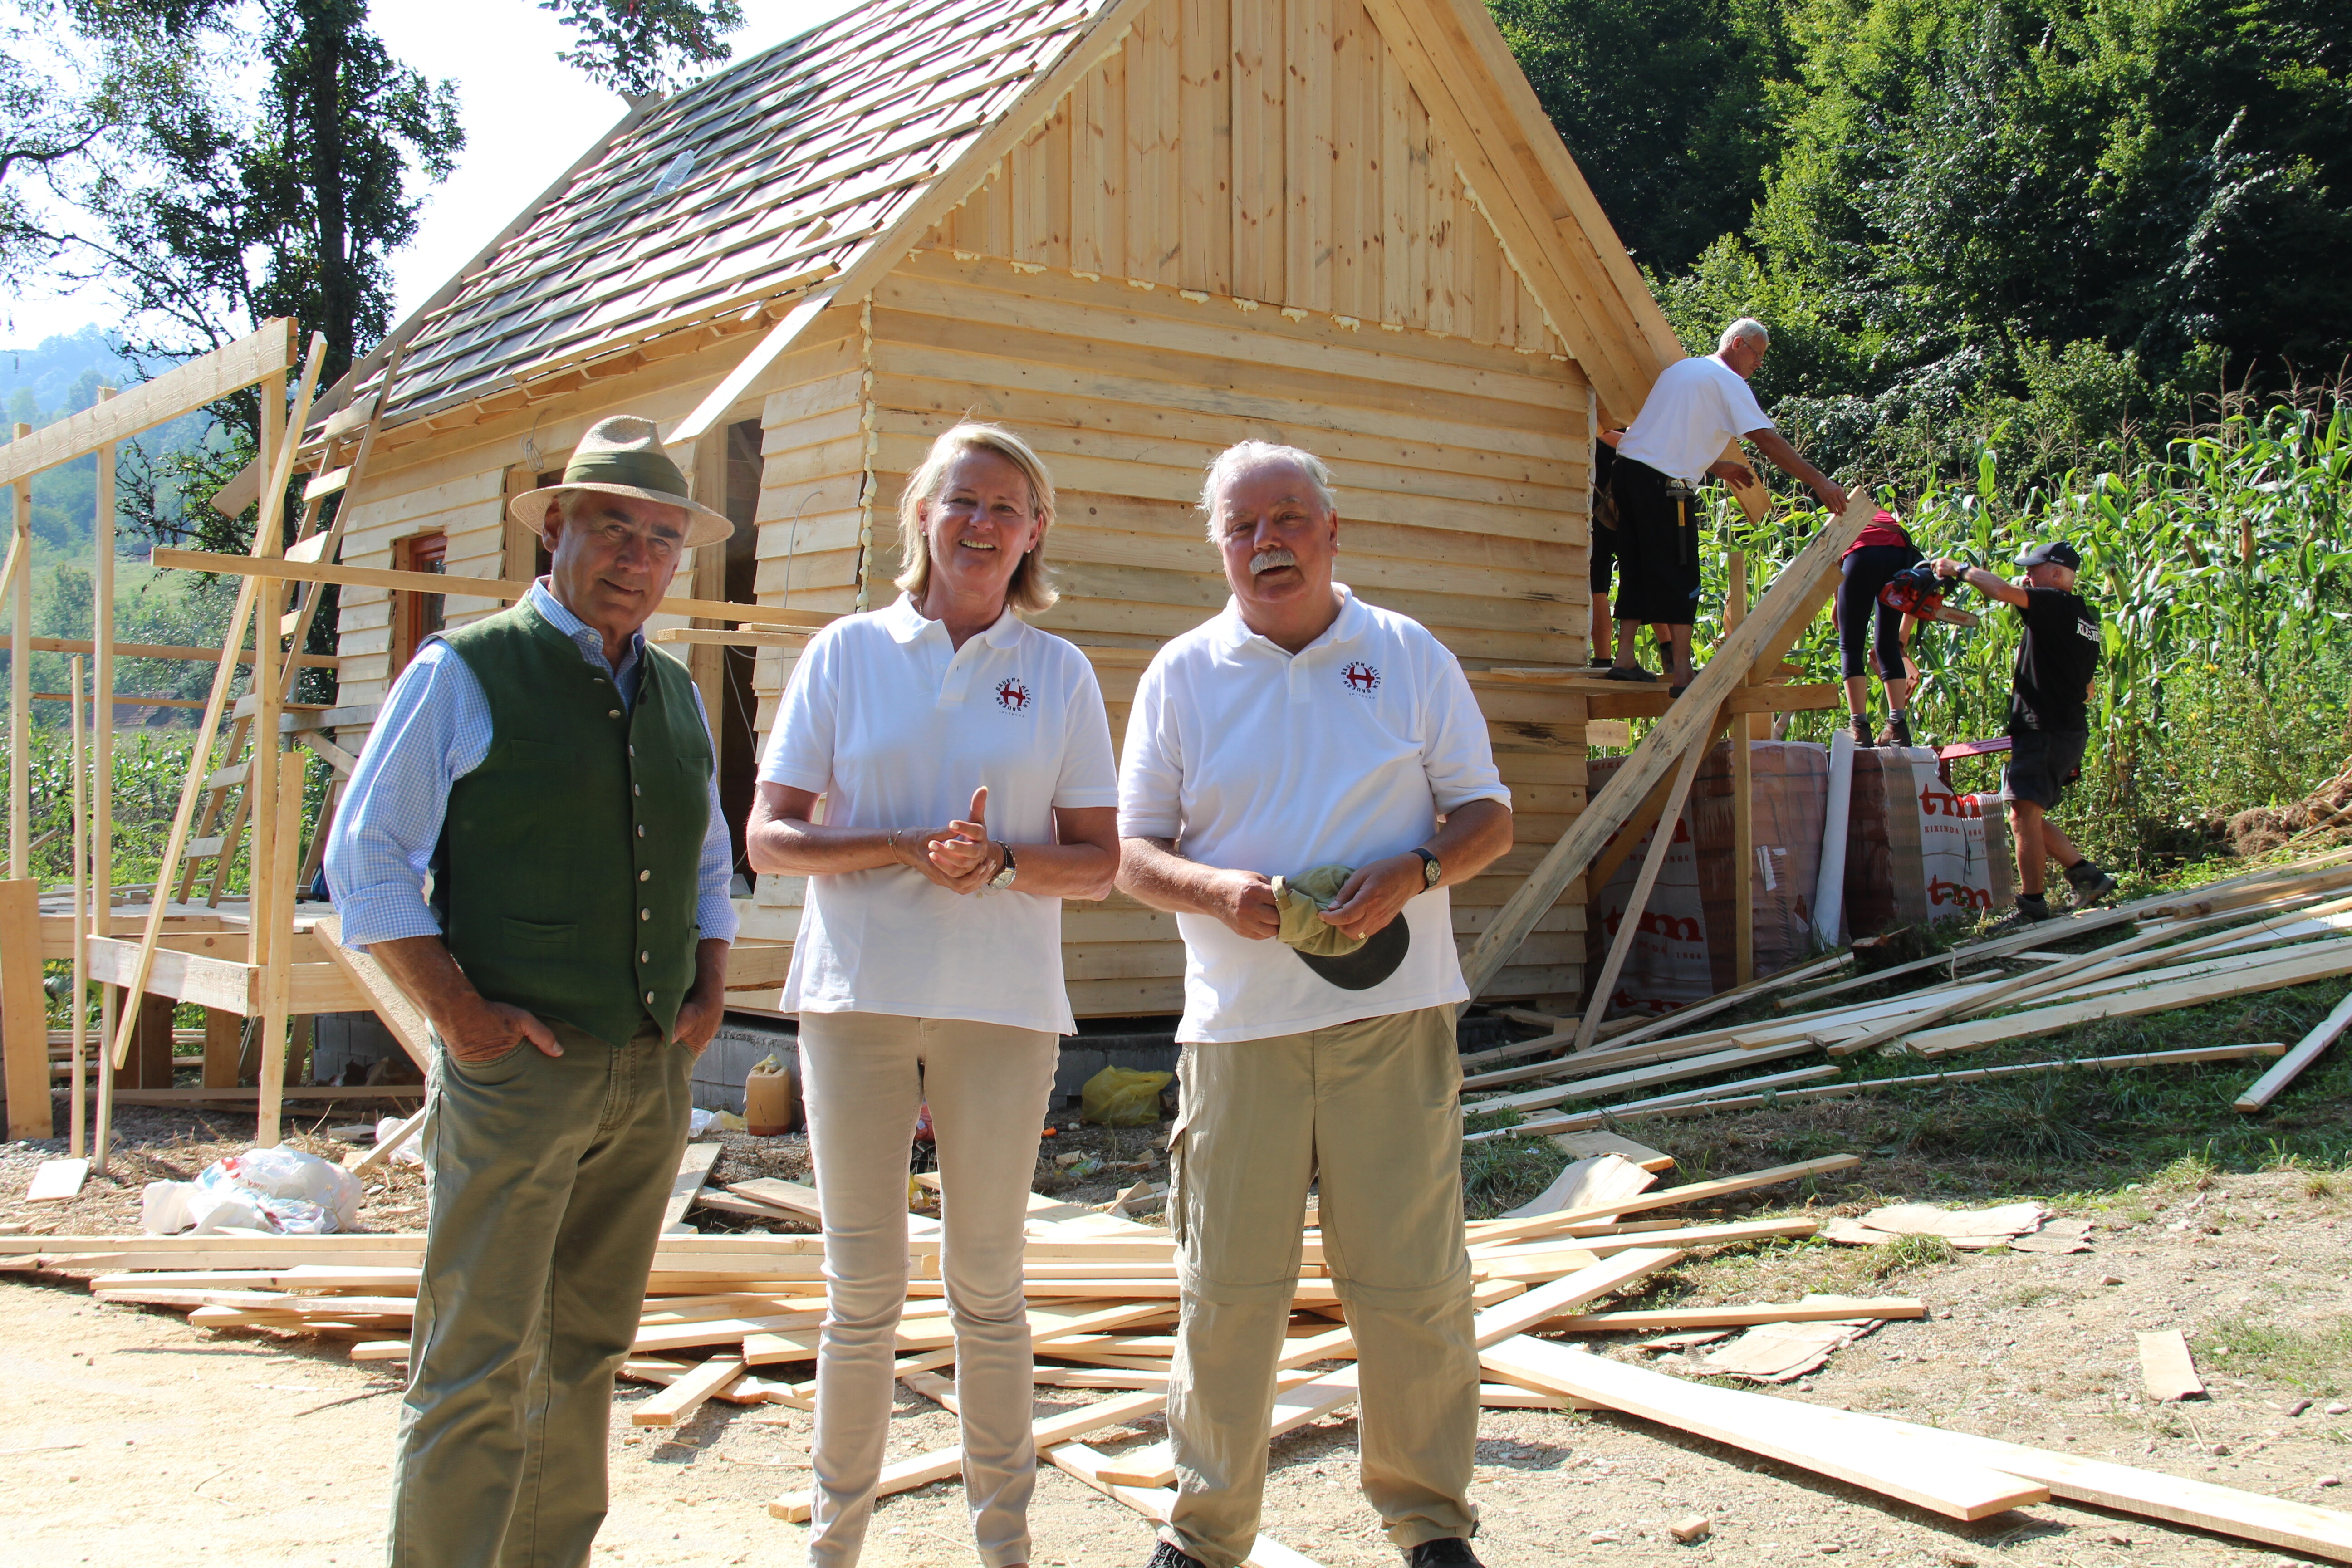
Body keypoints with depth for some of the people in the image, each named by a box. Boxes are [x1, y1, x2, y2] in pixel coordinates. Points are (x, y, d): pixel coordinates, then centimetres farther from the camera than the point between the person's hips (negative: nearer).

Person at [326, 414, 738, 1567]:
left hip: (653, 1074, 6)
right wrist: (456, 1011, -12)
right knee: (480, 1370, -6)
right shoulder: (464, 674, -3)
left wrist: (709, 985, 10)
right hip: (517, 1071, -6)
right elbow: (366, 857, -5)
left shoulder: (676, 695, 15)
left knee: (587, 1352, 14)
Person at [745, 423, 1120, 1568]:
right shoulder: (845, 654, 6)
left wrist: (999, 861, -14)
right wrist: (908, 847, -14)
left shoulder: (1059, 673, 7)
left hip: (1003, 1003, 0)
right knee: (862, 1288, 6)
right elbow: (767, 838, 1)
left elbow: (1099, 864, 5)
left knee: (988, 1284, 8)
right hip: (857, 996, 0)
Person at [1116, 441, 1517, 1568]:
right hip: (1238, 1018, 1)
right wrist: (1218, 892, -13)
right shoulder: (1181, 675, 8)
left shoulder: (1411, 658, 8)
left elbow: (1488, 817, 9)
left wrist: (1412, 875, -11)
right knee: (1226, 1288, 4)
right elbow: (1132, 851, 8)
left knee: (1413, 1281, 3)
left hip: (1392, 1011, 0)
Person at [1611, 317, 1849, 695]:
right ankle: (1682, 674, -7)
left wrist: (1715, 466, 31)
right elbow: (1767, 440, -10)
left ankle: (1624, 660, 12)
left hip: (1628, 466, 8)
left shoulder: (1680, 368, 23)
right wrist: (1818, 481, -9)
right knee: (1679, 577, -5)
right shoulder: (1728, 382, -2)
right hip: (1665, 483, -8)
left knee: (1637, 571, 13)